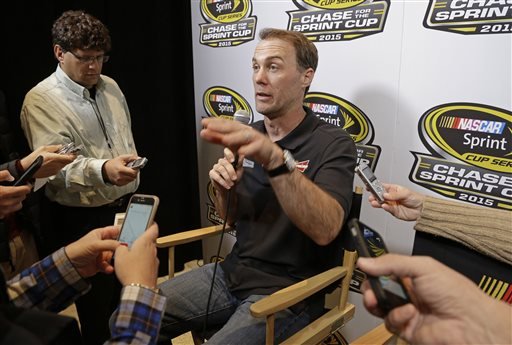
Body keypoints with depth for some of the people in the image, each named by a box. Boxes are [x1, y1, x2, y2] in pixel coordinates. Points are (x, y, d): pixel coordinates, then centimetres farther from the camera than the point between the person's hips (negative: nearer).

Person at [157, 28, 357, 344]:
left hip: (287, 290, -5)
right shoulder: (250, 136, 5)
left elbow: (326, 229, -28)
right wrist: (224, 190, -10)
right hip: (233, 272, 5)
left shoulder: (334, 143, -12)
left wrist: (276, 160, -40)